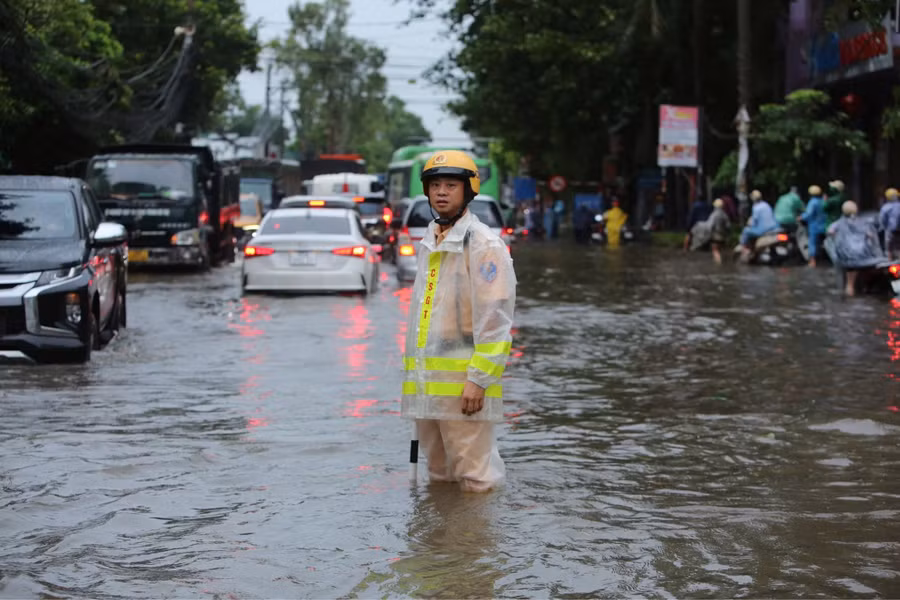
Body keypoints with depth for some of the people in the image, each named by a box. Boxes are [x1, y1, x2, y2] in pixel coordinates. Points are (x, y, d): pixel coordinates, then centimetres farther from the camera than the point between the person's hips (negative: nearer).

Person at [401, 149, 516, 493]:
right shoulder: (429, 244, 18)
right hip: (426, 384, 8)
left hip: (463, 384, -8)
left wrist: (478, 379, -21)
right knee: (439, 477, 15)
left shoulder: (483, 244, -9)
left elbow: (494, 320, -16)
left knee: (475, 479, -7)